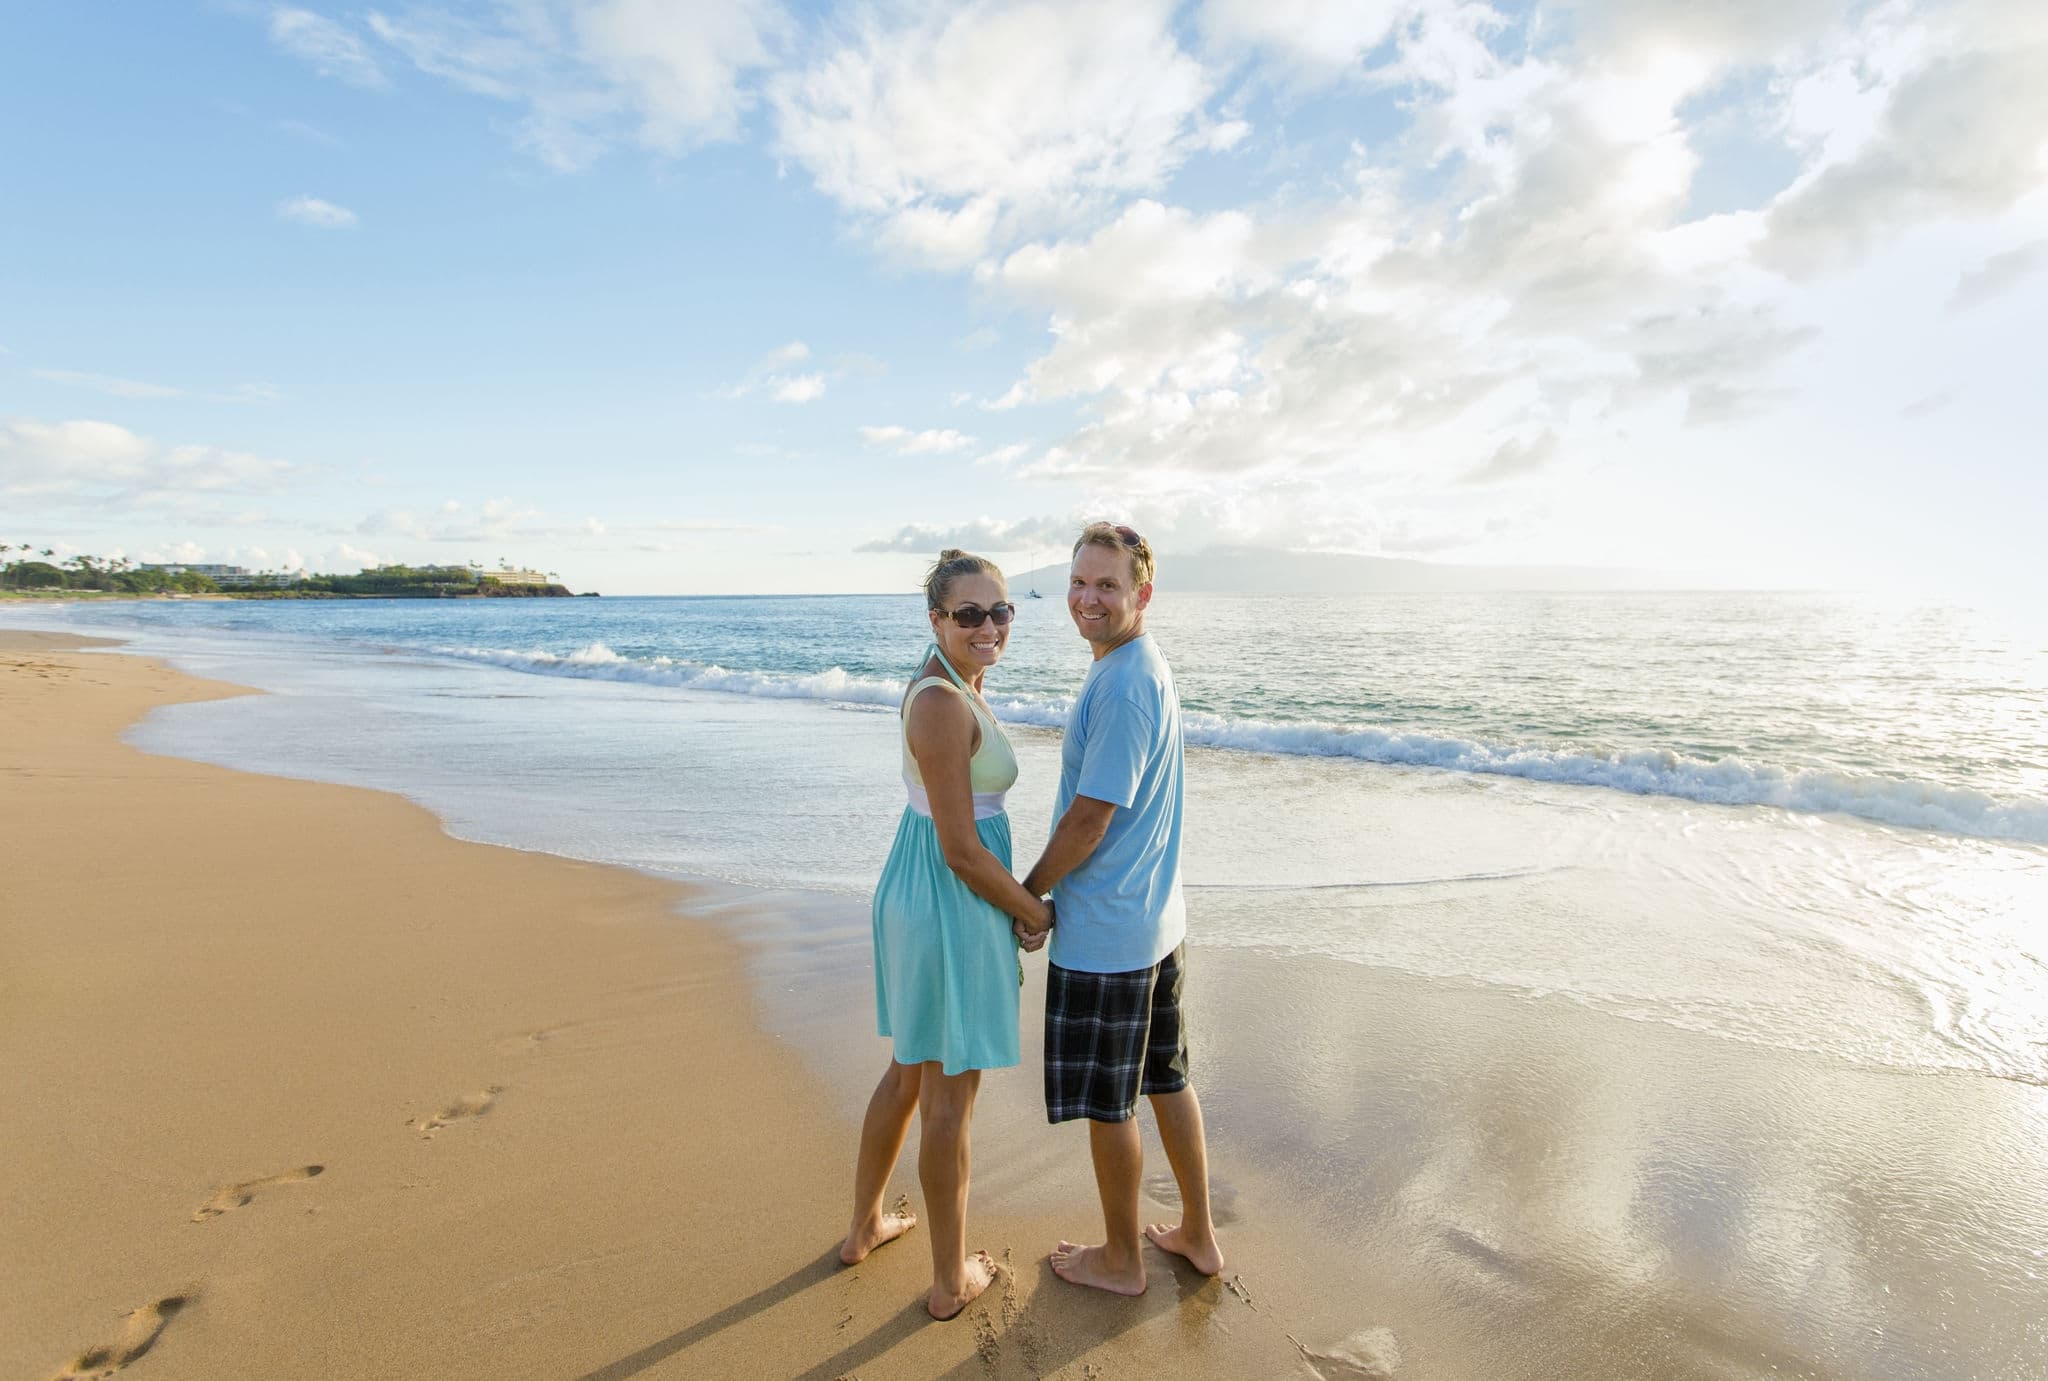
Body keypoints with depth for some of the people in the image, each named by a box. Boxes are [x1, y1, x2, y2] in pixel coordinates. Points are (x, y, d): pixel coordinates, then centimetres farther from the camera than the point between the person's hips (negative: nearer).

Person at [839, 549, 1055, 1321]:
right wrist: (1036, 913, -9)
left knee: (910, 1073, 25)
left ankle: (865, 1228, 45)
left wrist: (1020, 898, 18)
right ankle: (951, 1281, 30)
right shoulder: (944, 704, -23)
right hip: (952, 907, -10)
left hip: (914, 894, 10)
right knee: (949, 1097, 8)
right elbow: (962, 852, -22)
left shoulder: (949, 687, 7)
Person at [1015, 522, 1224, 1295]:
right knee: (1166, 1081, 21)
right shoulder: (1146, 668, 9)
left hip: (1103, 933, -10)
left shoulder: (1123, 686, -23)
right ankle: (1197, 1234, 38)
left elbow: (1088, 821, -22)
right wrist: (1049, 887, 14)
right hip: (1157, 918, 10)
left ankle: (1122, 1259, 30)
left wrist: (1028, 894, -8)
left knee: (1107, 1103, 10)